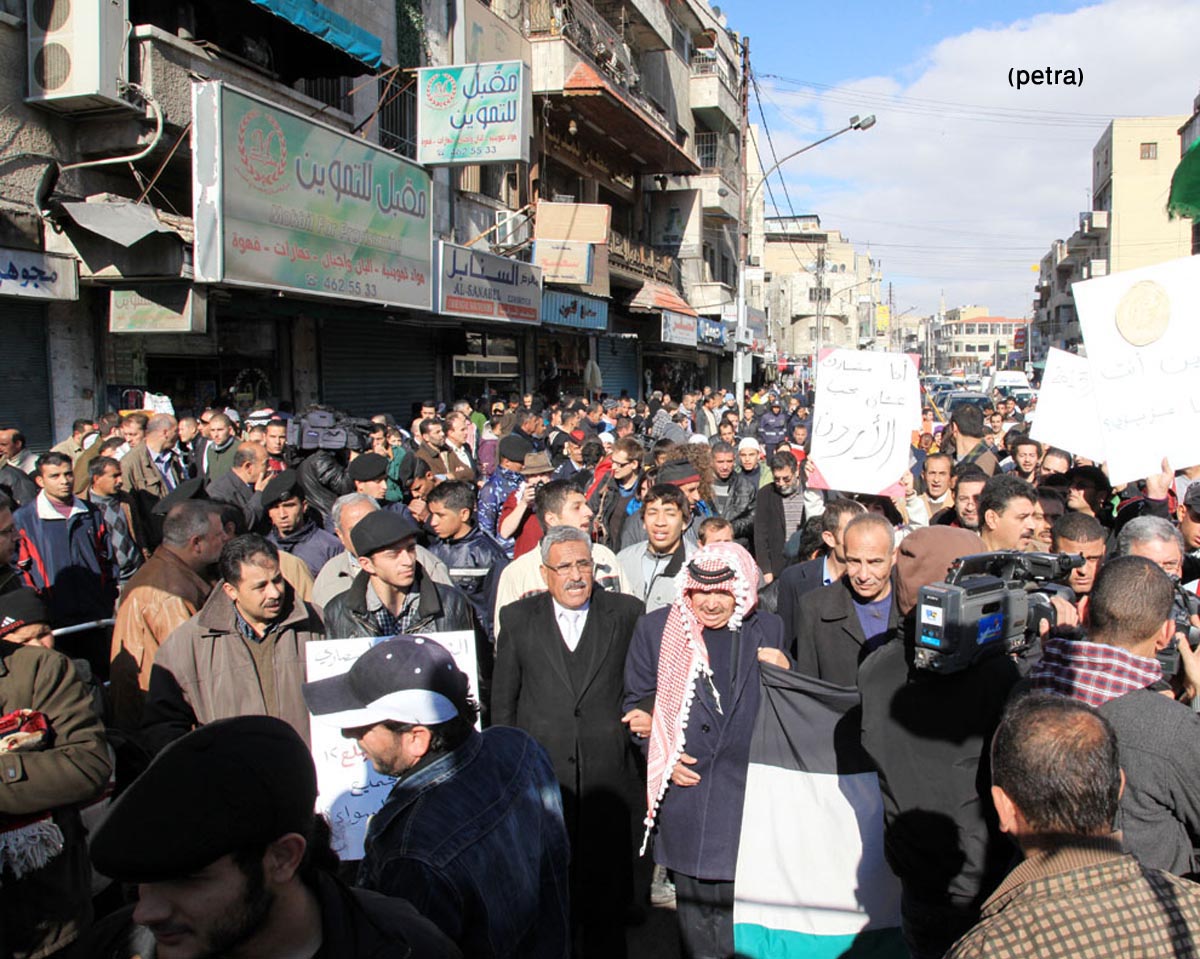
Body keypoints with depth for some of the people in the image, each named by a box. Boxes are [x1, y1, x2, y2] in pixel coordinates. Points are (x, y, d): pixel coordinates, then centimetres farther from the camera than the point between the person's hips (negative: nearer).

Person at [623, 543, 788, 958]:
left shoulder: (768, 630, 3)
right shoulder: (655, 628, 1)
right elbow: (637, 703, 7)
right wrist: (663, 756, -5)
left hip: (748, 789, 0)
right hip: (685, 787, 0)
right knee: (693, 904, 13)